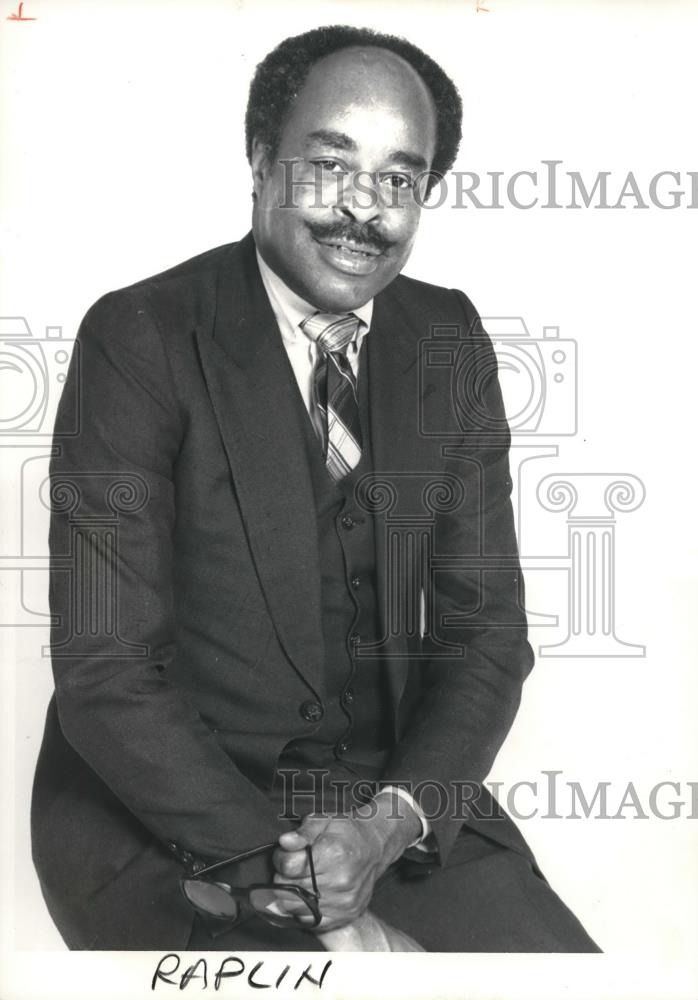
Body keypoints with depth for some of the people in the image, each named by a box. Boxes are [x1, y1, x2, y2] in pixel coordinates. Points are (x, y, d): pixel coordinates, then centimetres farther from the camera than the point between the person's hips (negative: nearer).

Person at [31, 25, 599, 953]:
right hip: (169, 806, -4)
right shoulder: (137, 339, -14)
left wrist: (396, 818, -13)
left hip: (392, 788, 4)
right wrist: (266, 852, -20)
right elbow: (106, 674, -16)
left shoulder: (451, 343, 0)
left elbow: (485, 626, 1)